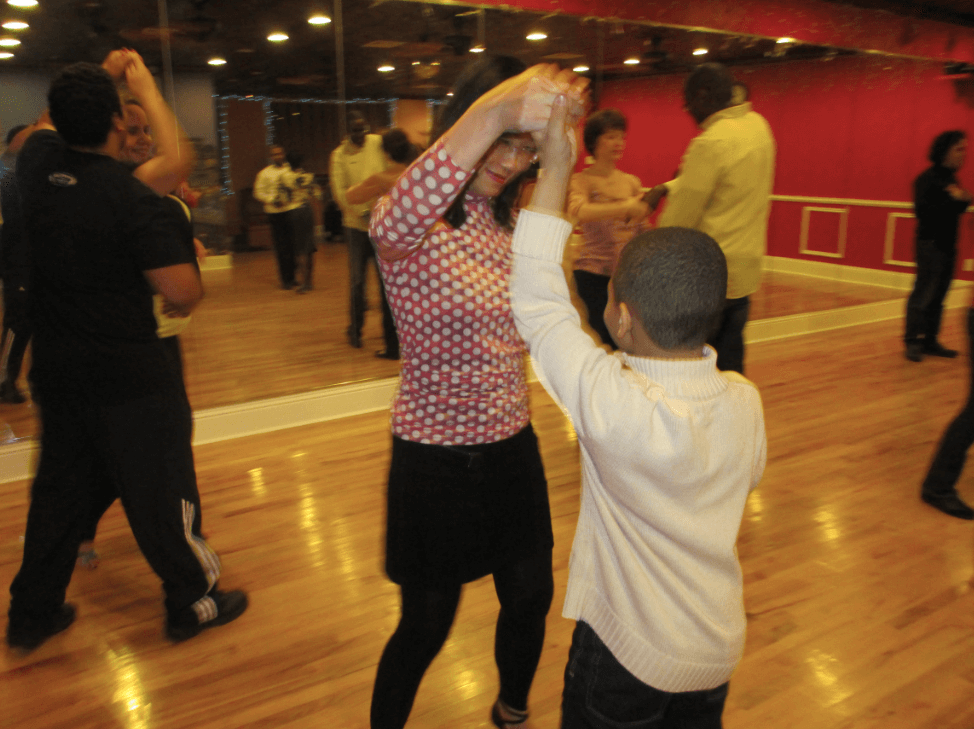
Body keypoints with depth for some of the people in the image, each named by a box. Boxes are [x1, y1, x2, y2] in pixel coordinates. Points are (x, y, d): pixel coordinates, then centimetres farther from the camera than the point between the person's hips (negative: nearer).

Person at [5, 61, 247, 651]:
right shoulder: (132, 198, -20)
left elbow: (50, 122, 24)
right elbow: (185, 294, -23)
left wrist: (106, 74, 26)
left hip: (56, 371, 7)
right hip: (130, 377, -7)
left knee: (60, 490, 20)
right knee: (160, 493, 8)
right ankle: (193, 602, 25)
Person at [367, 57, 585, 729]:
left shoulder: (506, 224, 5)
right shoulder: (419, 227, -18)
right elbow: (392, 228, -46)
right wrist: (493, 110, -56)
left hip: (513, 449, 7)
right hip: (438, 461, -7)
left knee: (531, 599, 21)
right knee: (426, 626, 10)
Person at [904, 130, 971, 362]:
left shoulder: (951, 179, 13)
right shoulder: (928, 178, -11)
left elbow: (953, 211, 19)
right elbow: (923, 210, -19)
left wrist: (964, 200, 0)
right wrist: (952, 199, -21)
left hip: (947, 245, 8)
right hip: (930, 243, -8)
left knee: (938, 295, 9)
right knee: (924, 293, -6)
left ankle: (930, 341, 16)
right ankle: (913, 341, 2)